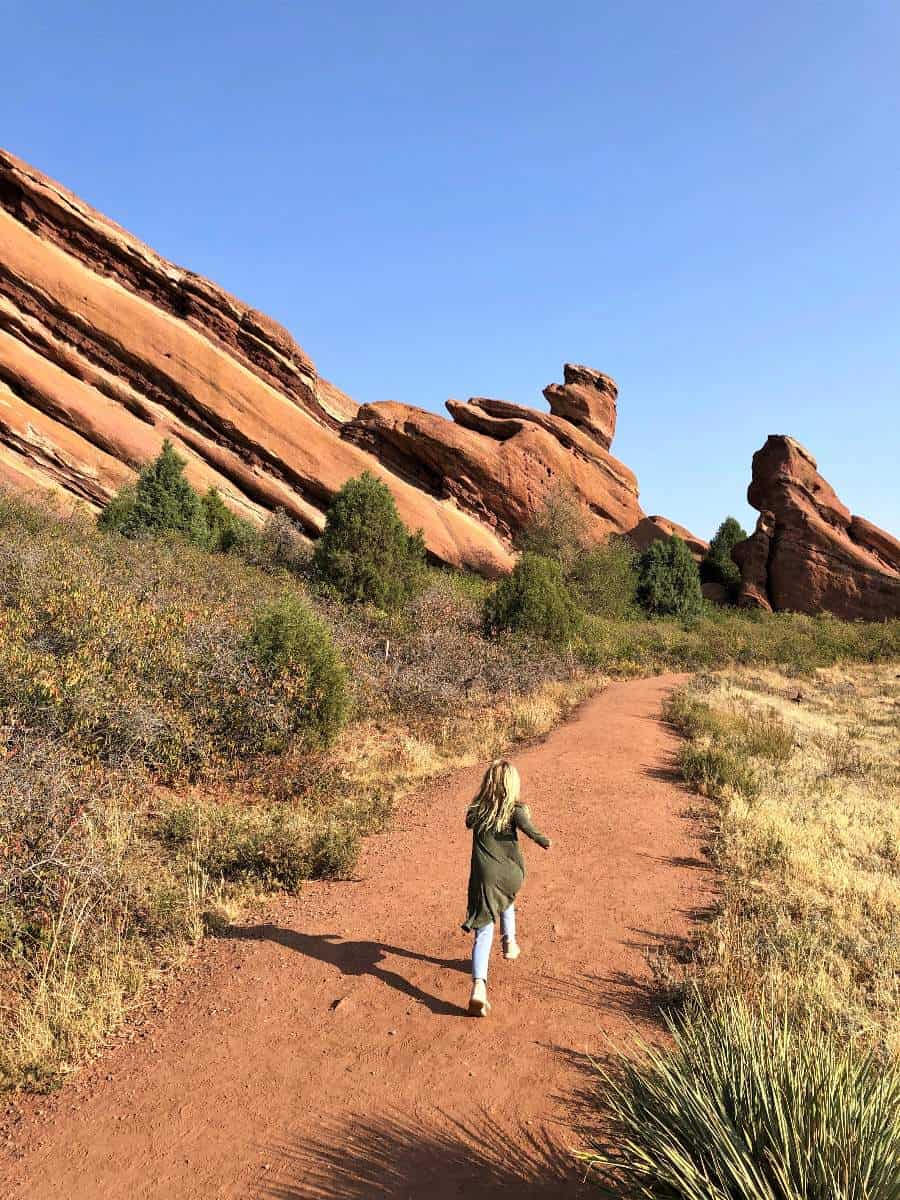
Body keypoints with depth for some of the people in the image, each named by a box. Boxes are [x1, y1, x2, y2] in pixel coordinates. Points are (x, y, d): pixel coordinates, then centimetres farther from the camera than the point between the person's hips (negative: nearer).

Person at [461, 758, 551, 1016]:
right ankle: (509, 942, 43)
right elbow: (527, 827, -23)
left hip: (484, 876, 0)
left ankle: (478, 986, -19)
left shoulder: (477, 808, 5)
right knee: (506, 900, 37)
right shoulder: (515, 809, -5)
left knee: (484, 931, -3)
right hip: (510, 874, 0)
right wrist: (543, 841, -5)